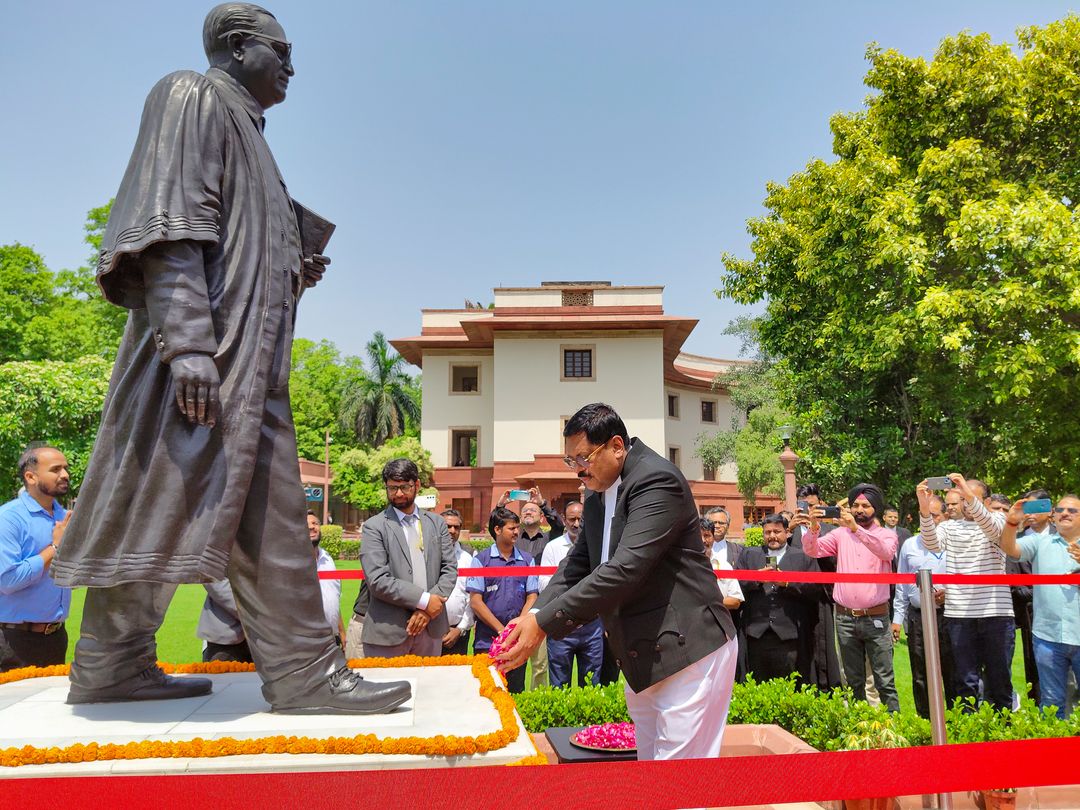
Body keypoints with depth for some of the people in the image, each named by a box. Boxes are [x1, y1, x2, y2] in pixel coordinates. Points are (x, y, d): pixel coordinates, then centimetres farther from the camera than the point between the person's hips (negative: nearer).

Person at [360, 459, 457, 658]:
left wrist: (427, 609, -8)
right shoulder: (374, 527, -3)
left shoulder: (437, 523, 10)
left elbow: (450, 569, 5)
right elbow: (377, 580, -12)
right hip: (388, 632, -4)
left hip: (431, 627, 4)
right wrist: (423, 600, -14)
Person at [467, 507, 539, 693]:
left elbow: (532, 597, 5)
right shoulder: (482, 559, 0)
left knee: (515, 693, 8)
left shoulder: (527, 560, 8)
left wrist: (520, 622, -12)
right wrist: (501, 629, -10)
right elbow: (475, 601, -5)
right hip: (487, 641, -2)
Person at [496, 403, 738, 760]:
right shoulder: (597, 498, 11)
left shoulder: (657, 479, -18)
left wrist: (544, 623, -26)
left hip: (688, 651, -9)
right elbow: (576, 566, 11)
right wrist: (531, 618, -7)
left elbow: (625, 569, -27)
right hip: (641, 660, 9)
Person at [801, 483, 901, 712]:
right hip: (845, 618, 3)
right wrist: (813, 528, -23)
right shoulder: (841, 533, 7)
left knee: (885, 681, -1)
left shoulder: (886, 534, 1)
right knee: (854, 681, 12)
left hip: (876, 618, -2)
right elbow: (812, 550, -3)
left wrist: (856, 528, -33)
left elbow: (887, 552, -21)